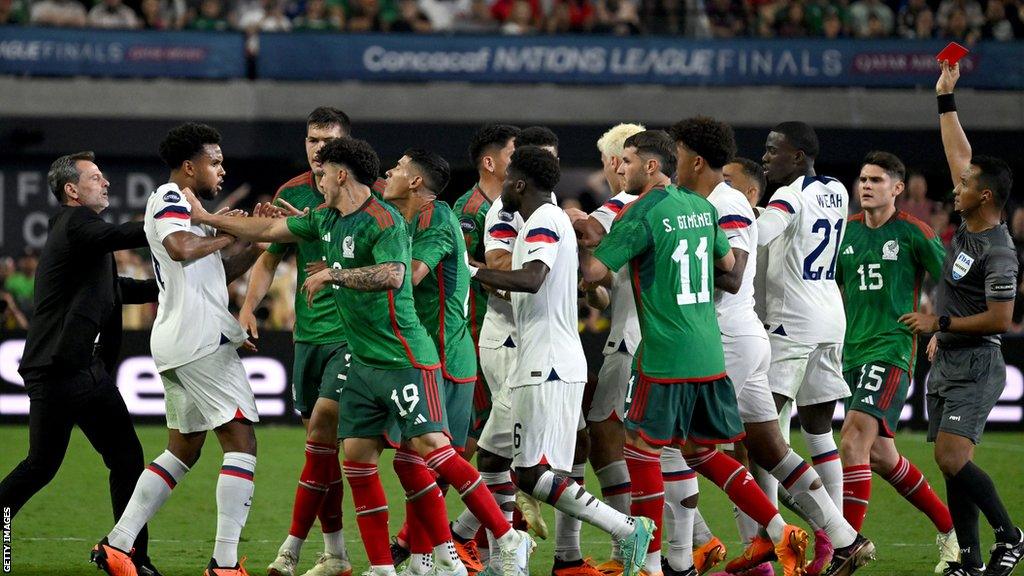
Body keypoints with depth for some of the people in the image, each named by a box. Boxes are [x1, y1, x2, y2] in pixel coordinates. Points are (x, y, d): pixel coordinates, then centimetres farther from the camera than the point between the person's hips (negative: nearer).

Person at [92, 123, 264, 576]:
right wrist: (228, 235, -14)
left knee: (183, 450, 16)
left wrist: (256, 242, 14)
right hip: (201, 339, -11)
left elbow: (218, 274, 28)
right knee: (241, 442, -10)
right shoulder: (170, 199, -8)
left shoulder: (181, 205, 23)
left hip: (177, 345, 11)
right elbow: (180, 249, -28)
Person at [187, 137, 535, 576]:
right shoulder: (327, 220, 13)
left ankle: (510, 540, -8)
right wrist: (206, 218, 29)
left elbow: (392, 275, -31)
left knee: (431, 449, -14)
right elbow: (269, 230, 25)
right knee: (356, 456, 3)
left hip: (404, 359, -9)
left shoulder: (383, 221, -15)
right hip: (363, 360, 9)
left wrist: (332, 274, -25)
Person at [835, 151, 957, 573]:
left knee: (854, 439, -22)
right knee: (880, 456, 12)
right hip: (853, 353, 7)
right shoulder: (847, 231, 10)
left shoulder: (913, 233, -5)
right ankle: (949, 529, 29)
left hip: (891, 351, -7)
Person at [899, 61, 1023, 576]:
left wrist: (940, 323, -14)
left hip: (975, 366, -9)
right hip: (946, 361, 9)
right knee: (950, 464, 6)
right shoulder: (969, 225, 6)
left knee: (953, 459, -18)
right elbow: (959, 154, 15)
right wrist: (945, 99, 15)